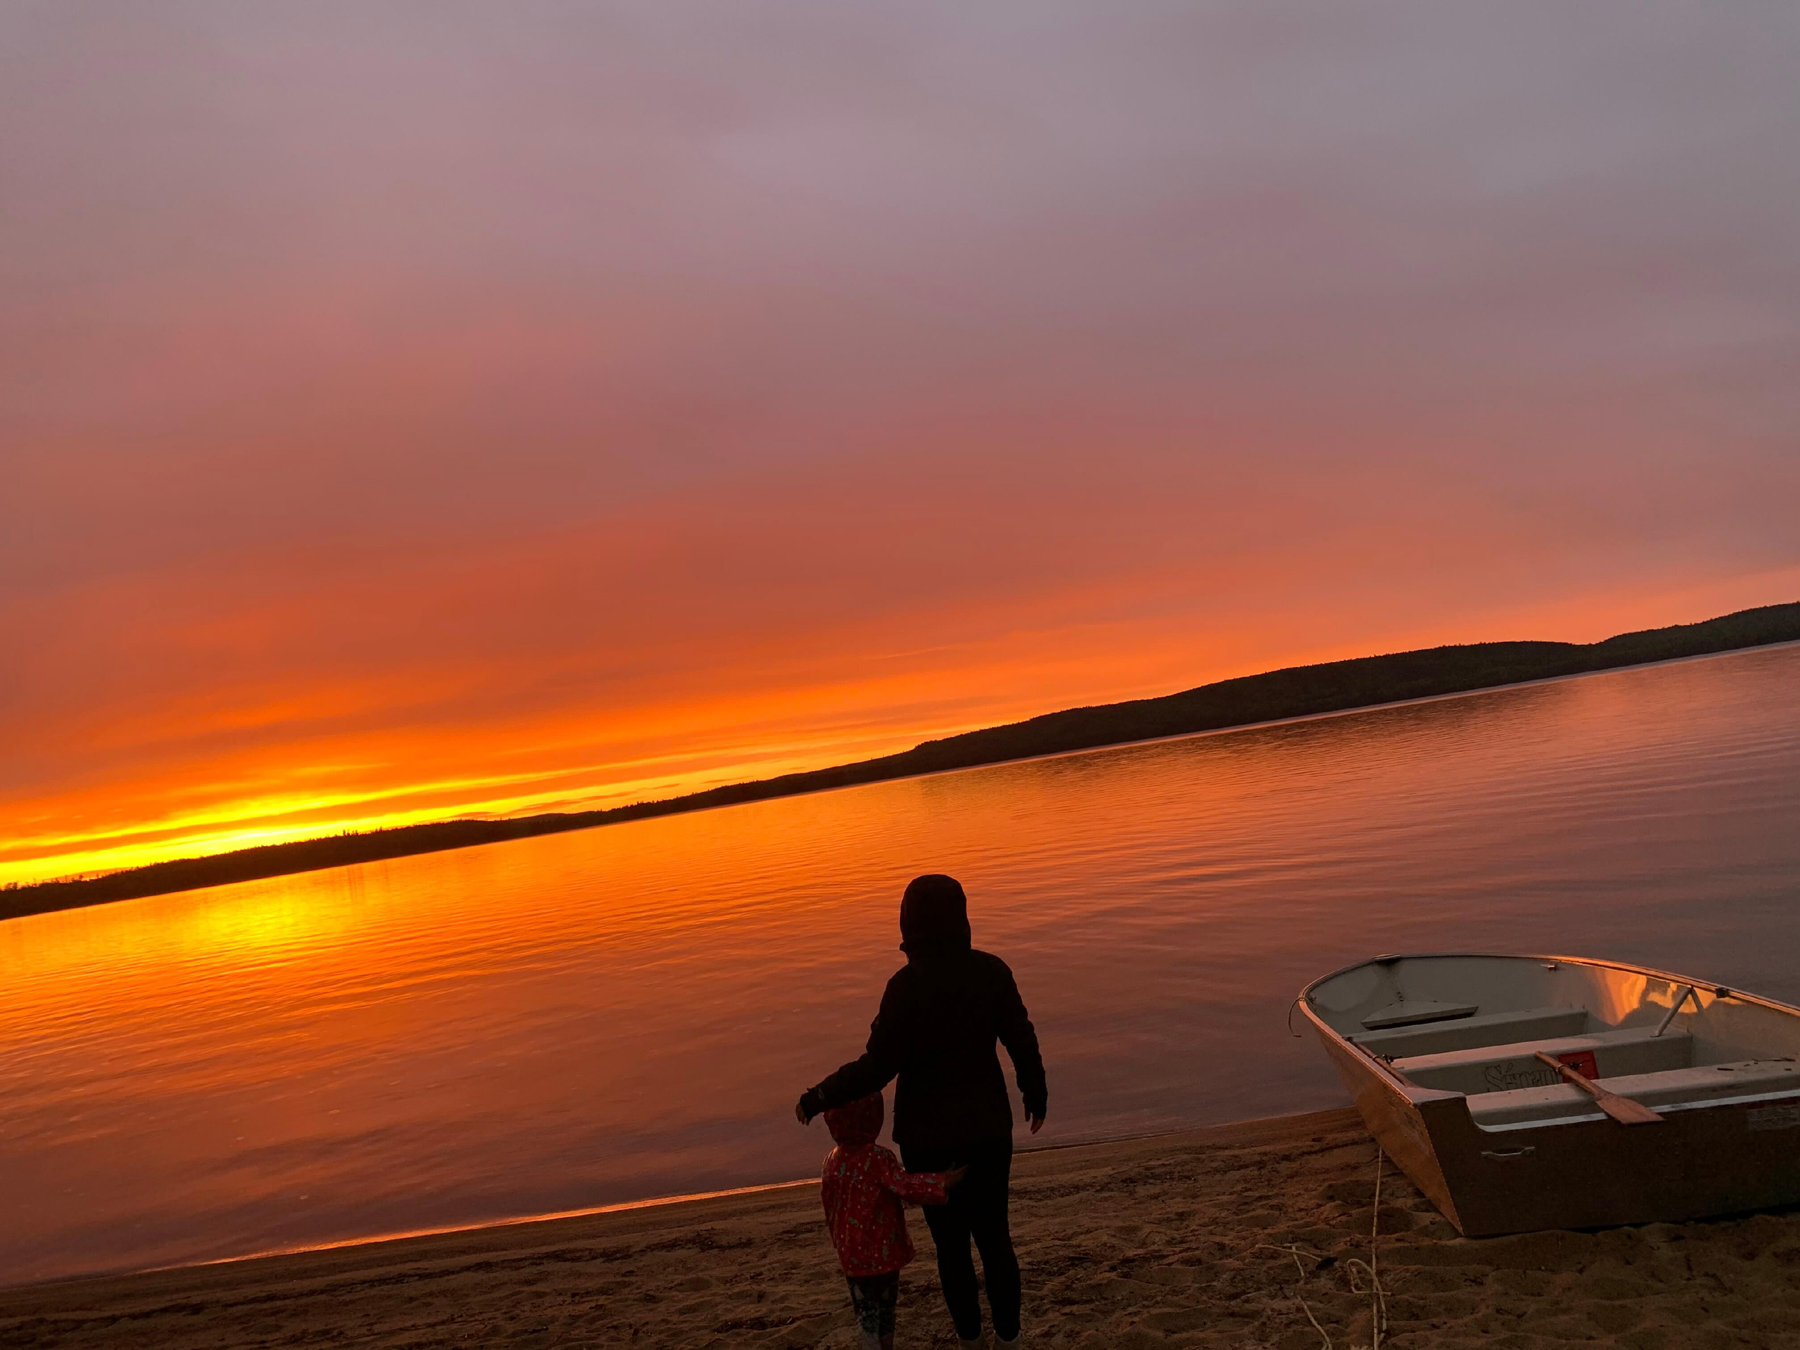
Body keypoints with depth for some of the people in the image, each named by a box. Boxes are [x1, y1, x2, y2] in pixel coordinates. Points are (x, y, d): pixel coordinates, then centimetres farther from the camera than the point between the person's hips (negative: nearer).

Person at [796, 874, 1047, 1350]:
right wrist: (1036, 1094, 15)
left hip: (928, 1135, -2)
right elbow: (1022, 1042, -2)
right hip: (987, 1126, 3)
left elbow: (879, 1066, -20)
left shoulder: (907, 985, -22)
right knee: (994, 1233, 18)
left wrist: (818, 1097, -7)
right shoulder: (991, 970, -11)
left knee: (950, 1239, 17)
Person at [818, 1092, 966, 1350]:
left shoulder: (832, 1160, 0)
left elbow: (829, 1206, 9)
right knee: (884, 1311, 11)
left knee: (867, 1312, 17)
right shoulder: (877, 1157, -20)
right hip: (882, 1250, -5)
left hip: (851, 1253, 5)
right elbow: (906, 1185, -27)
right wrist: (943, 1182, -25)